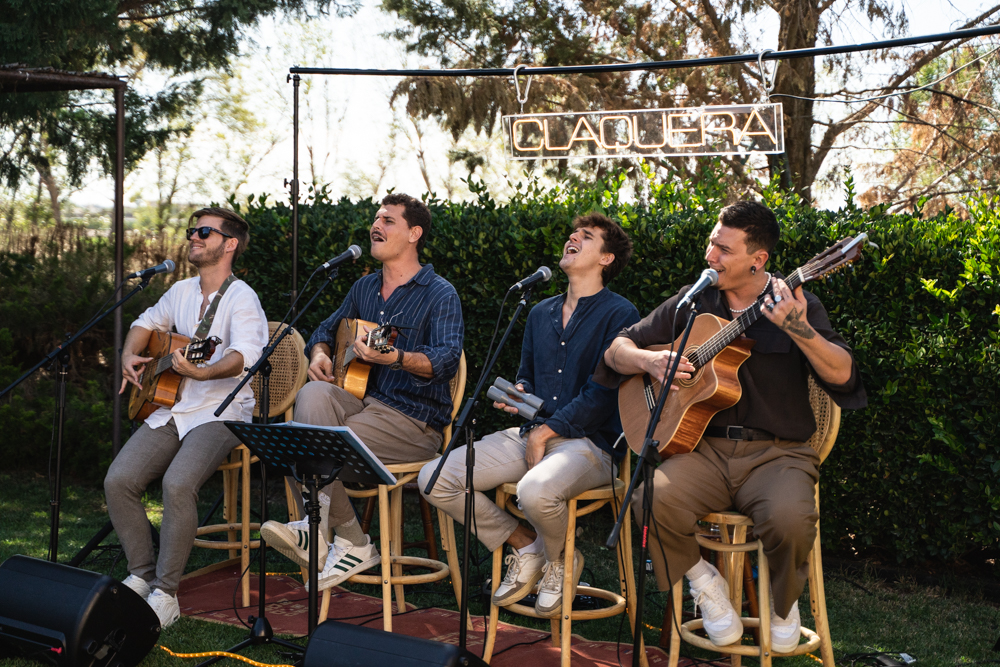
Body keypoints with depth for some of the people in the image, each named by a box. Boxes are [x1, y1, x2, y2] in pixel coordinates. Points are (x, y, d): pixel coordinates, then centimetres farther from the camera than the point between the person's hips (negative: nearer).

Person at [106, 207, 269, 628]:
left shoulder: (241, 298, -9)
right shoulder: (181, 292, 15)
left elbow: (246, 355, -27)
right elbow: (145, 324, 34)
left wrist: (201, 372, -44)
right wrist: (129, 357, 14)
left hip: (220, 412, -7)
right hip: (169, 409, 7)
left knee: (178, 483, -31)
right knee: (118, 480, -14)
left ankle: (165, 593, -18)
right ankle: (141, 575, 3)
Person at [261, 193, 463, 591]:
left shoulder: (439, 295, -6)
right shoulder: (364, 288, 17)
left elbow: (447, 360, -21)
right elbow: (326, 330, 30)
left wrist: (395, 358, -40)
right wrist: (319, 354, 5)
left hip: (415, 420, -6)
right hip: (362, 400, 6)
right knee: (313, 394, -26)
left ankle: (352, 543, 0)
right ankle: (318, 528, -24)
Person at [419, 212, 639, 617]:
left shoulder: (619, 315, -4)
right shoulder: (541, 313, 19)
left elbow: (606, 391, -12)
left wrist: (547, 430, -12)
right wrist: (519, 393, 3)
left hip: (589, 442, -7)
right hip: (531, 433, 7)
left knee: (536, 491, -40)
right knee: (433, 479, -10)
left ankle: (561, 560, -3)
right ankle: (524, 545, 6)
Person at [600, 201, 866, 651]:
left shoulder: (794, 305, 3)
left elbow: (843, 377, -10)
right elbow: (617, 350, 16)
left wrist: (799, 329, -26)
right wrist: (649, 360, -6)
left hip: (777, 453, -2)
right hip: (702, 448, 2)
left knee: (790, 518, -34)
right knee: (652, 501, -29)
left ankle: (784, 603, 3)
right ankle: (702, 580, 3)